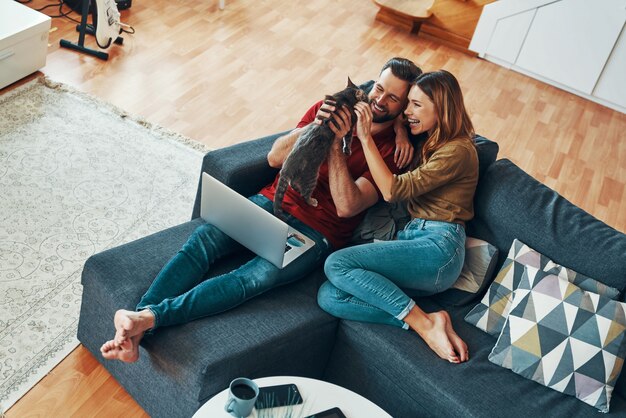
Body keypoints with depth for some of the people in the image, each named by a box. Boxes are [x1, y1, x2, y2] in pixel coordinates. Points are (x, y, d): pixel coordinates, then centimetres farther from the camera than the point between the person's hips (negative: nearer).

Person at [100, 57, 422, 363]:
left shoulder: (392, 150, -2)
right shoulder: (333, 109, 10)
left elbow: (347, 206, -16)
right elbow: (274, 158, 6)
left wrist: (335, 144, -18)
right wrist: (314, 128, -10)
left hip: (316, 232, -4)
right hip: (273, 200, 4)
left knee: (255, 277, -32)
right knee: (203, 238, -22)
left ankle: (150, 317, -41)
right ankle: (136, 332, -33)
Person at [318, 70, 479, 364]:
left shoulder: (458, 150, -6)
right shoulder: (428, 143, 21)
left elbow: (393, 190, -12)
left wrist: (365, 137, -9)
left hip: (438, 247, -8)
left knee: (337, 264, -23)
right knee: (328, 297, -13)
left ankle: (425, 323, -18)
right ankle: (426, 322, -18)